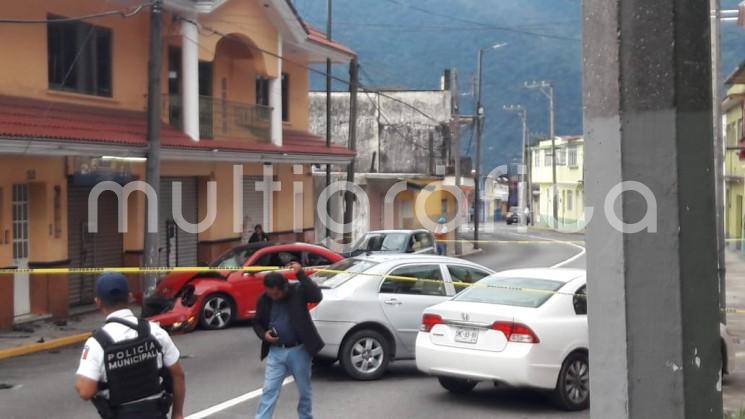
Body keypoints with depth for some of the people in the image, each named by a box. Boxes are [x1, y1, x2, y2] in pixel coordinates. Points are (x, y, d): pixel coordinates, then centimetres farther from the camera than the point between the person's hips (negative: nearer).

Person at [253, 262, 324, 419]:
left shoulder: (298, 291, -11)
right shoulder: (264, 300, -2)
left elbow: (317, 296, -30)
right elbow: (257, 322, 12)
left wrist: (301, 274, -33)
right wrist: (263, 334, -10)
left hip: (299, 350, -2)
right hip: (276, 352, 2)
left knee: (304, 391, 11)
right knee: (269, 391, -2)